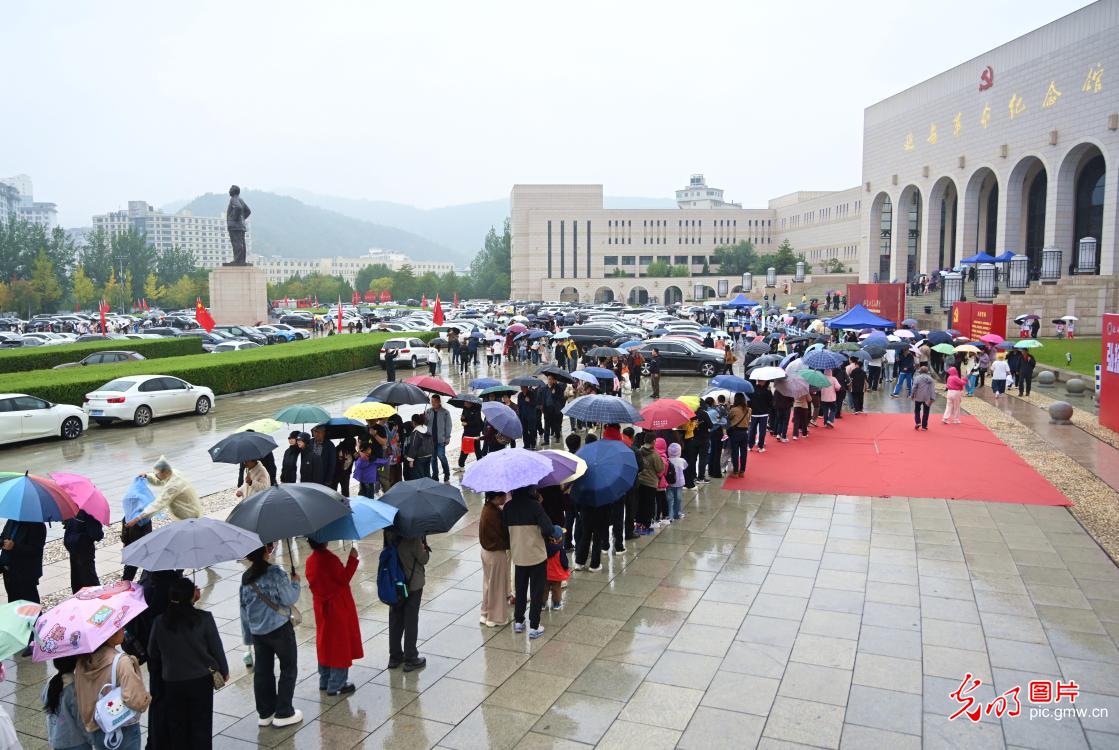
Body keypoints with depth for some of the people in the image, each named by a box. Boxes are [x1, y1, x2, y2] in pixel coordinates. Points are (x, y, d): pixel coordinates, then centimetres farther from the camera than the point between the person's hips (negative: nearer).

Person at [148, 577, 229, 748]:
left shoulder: (160, 622, -11)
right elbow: (216, 648, -9)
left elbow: (152, 653, 2)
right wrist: (224, 671, 8)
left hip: (172, 682, 2)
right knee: (201, 724, 11)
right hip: (201, 680, -2)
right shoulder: (204, 619, -18)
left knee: (177, 724, 18)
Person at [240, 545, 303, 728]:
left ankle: (265, 713, 23)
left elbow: (243, 608, 9)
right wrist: (295, 582, 2)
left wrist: (248, 634, 18)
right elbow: (290, 599, -15)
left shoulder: (245, 578, 2)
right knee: (289, 668, 9)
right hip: (279, 629, -6)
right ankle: (283, 714, 11)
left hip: (257, 631, 6)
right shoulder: (276, 573, -17)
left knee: (262, 671, 14)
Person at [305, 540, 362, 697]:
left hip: (321, 608, 7)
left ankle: (324, 681, 28)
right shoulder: (330, 558, -23)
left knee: (325, 643, 18)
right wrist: (352, 559, -18)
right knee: (340, 644, 3)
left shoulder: (310, 561, 0)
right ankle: (336, 685, 8)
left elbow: (314, 584, 9)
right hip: (338, 607, -7)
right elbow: (344, 579, -19)